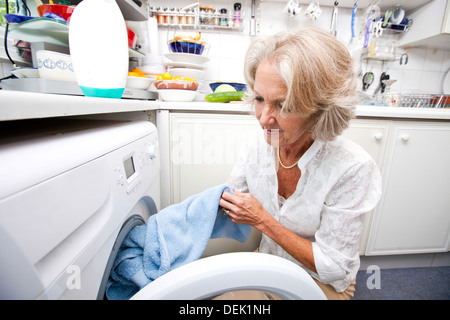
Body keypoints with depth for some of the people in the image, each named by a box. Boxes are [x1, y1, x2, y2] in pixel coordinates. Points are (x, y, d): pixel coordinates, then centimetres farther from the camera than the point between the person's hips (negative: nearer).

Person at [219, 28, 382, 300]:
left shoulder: (352, 169, -29)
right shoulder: (256, 146, -15)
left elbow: (332, 267, -22)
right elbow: (228, 205, -3)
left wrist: (263, 220, -28)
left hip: (323, 283, -2)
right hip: (269, 264, 4)